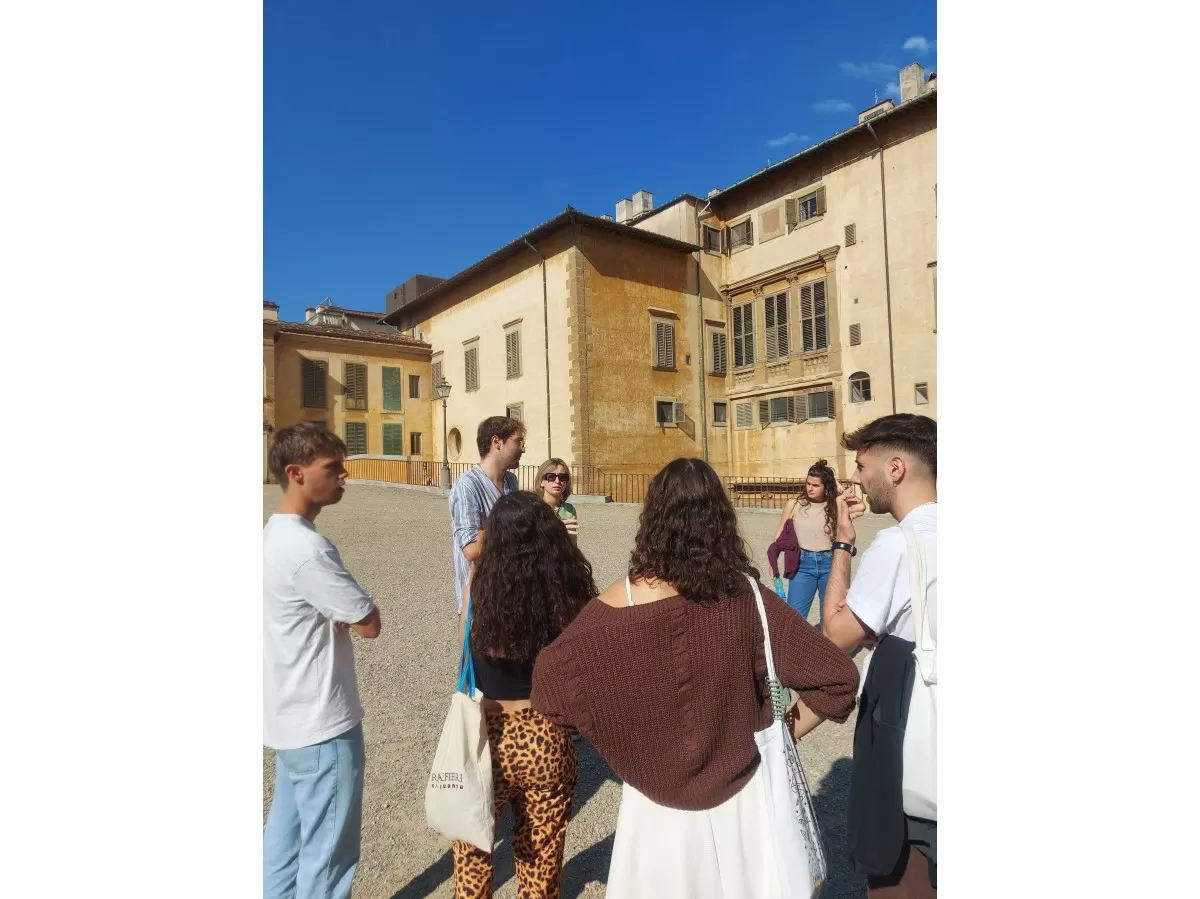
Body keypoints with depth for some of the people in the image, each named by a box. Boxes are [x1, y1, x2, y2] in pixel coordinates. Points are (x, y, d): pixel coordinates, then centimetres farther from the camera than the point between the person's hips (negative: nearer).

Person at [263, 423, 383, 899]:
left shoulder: (275, 535, 5)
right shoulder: (306, 548, -26)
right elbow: (368, 622, -20)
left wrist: (341, 607, 0)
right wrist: (355, 607, -5)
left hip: (291, 716, 9)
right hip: (321, 723, -9)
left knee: (287, 834, 23)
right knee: (328, 850, 8)